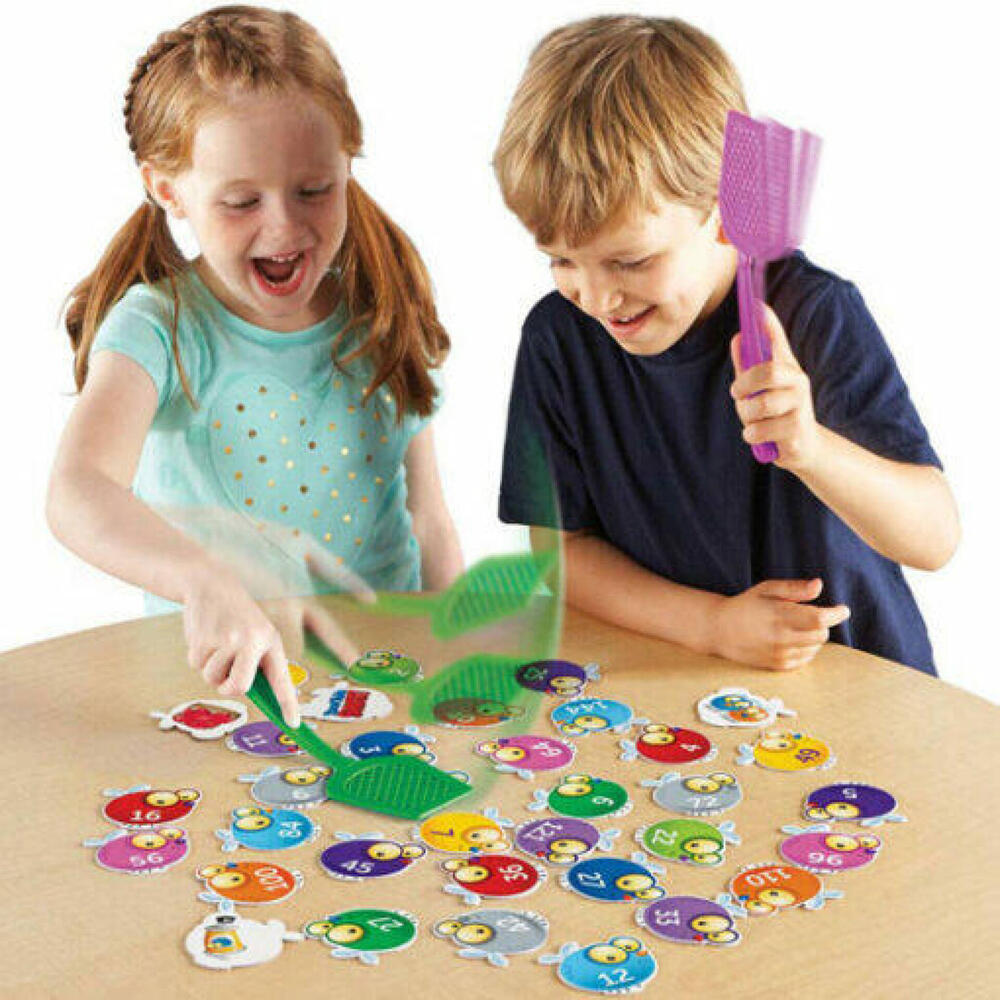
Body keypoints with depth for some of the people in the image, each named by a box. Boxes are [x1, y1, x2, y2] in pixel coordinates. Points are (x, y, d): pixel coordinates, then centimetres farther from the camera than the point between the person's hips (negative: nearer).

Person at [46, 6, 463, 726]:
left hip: (382, 664, 3)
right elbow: (79, 496, -28)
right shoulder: (159, 328, -9)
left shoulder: (383, 324, 5)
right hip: (215, 675, -2)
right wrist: (206, 579, -45)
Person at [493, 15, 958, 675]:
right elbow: (556, 542, 0)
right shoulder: (559, 336, -5)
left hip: (855, 675, -2)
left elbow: (935, 539, -17)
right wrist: (712, 622, -14)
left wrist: (810, 447, -36)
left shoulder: (815, 315, -13)